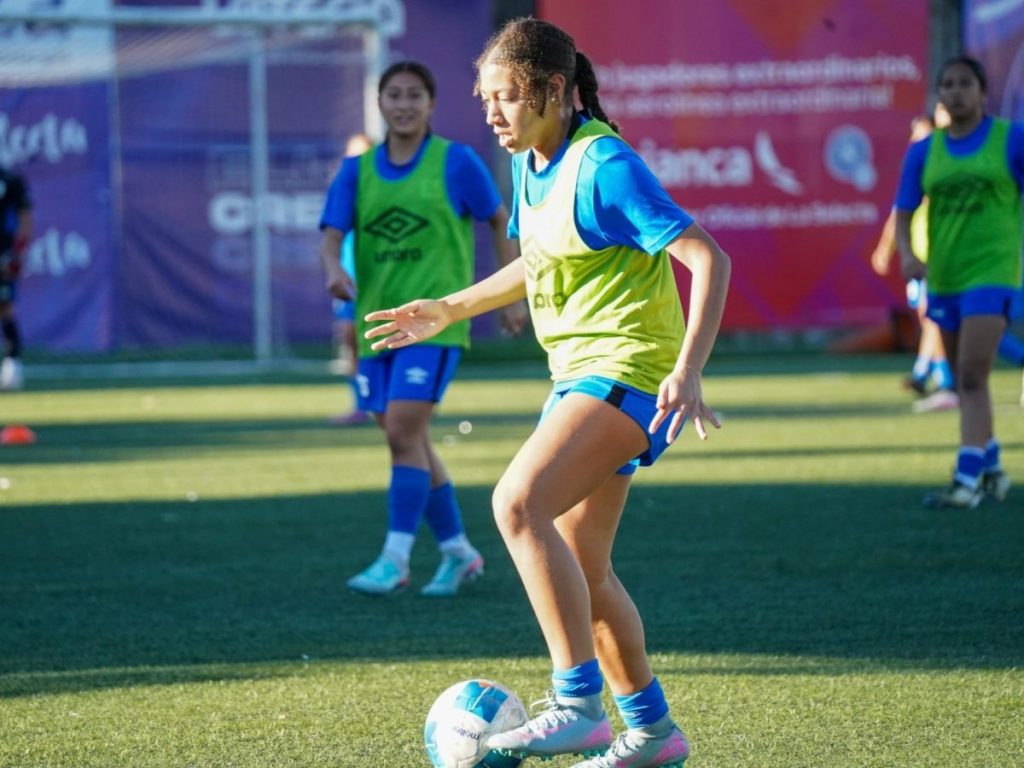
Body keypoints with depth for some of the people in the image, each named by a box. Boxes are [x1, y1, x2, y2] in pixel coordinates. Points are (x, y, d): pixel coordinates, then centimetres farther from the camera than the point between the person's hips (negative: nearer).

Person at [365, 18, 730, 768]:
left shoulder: (604, 165, -17)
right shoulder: (533, 166, 9)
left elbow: (708, 258, -21)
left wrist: (688, 371, -30)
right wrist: (448, 311, 26)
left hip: (628, 369, -9)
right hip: (581, 374, 9)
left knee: (518, 501, -26)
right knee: (581, 570, 12)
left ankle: (578, 705, -26)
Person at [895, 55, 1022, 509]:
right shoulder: (924, 153, 6)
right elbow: (903, 212, 5)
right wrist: (906, 253, -14)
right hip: (944, 277, 5)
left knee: (972, 377, -17)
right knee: (964, 382, 14)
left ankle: (966, 482, -20)